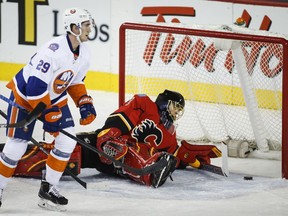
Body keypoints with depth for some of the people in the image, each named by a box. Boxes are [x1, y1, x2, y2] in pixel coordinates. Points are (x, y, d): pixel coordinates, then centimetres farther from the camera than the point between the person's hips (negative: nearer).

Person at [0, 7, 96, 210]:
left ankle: (48, 187, 5)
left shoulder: (84, 53, -6)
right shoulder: (53, 50, -33)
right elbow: (34, 86, -32)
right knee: (17, 145, -6)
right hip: (25, 96, -7)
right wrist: (48, 115, -26)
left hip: (54, 98, 7)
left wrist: (85, 103, -3)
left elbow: (76, 81, 11)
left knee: (68, 139, -6)